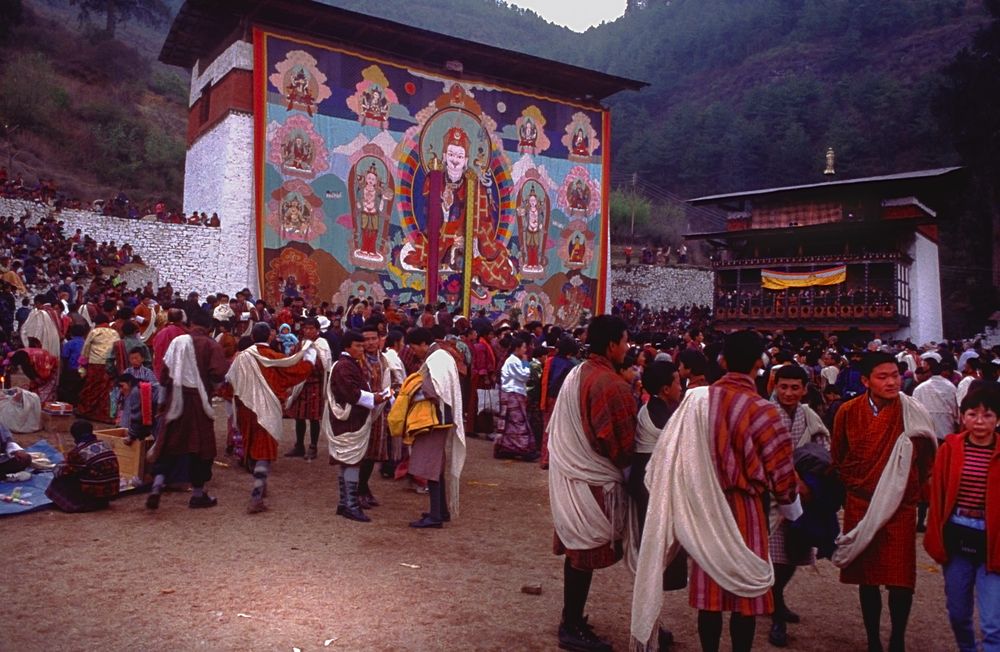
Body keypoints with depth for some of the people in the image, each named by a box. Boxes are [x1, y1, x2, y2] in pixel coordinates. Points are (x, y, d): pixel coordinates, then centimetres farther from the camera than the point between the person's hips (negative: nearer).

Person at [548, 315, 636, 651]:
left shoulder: (575, 375, 6)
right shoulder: (611, 385, -21)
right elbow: (622, 444, -18)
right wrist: (625, 464, 1)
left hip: (569, 474, 9)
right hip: (593, 482, -9)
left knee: (576, 551, 18)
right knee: (586, 556, 4)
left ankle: (571, 620, 30)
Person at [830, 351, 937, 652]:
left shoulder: (913, 414, -9)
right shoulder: (849, 412, -5)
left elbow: (926, 457, 5)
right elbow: (838, 455, 10)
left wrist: (906, 488, 8)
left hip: (900, 507, -1)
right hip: (860, 506, 2)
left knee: (900, 580, 0)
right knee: (866, 578, 10)